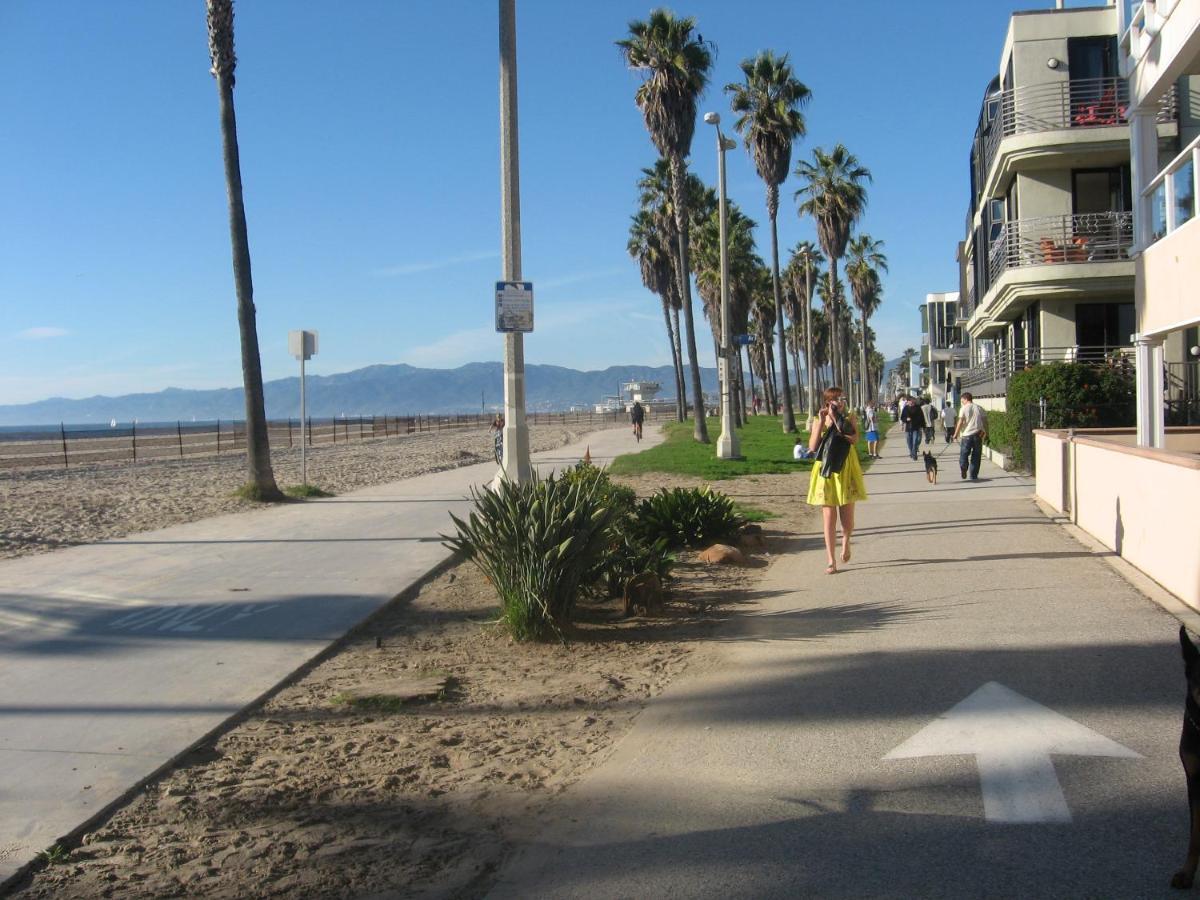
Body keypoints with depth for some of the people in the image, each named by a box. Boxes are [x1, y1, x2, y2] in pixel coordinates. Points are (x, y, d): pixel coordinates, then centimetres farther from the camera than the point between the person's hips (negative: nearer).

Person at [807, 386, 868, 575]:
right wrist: (821, 422, -12)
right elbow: (813, 447, -8)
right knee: (829, 517, -4)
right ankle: (831, 561, 0)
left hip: (846, 471, 0)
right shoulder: (817, 421, 5)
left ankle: (845, 541, 37)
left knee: (847, 519, 4)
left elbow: (854, 439, -16)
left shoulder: (849, 419, 4)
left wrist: (835, 420, -17)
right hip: (825, 472, 0)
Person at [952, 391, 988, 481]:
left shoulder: (964, 408, -2)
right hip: (978, 434, 3)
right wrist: (985, 433, 12)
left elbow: (960, 422, -8)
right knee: (976, 456, 8)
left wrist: (956, 434, -3)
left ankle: (963, 467, -23)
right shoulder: (979, 408, 11)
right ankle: (974, 476, 8)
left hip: (967, 434, -3)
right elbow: (985, 421, 8)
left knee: (964, 454, 5)